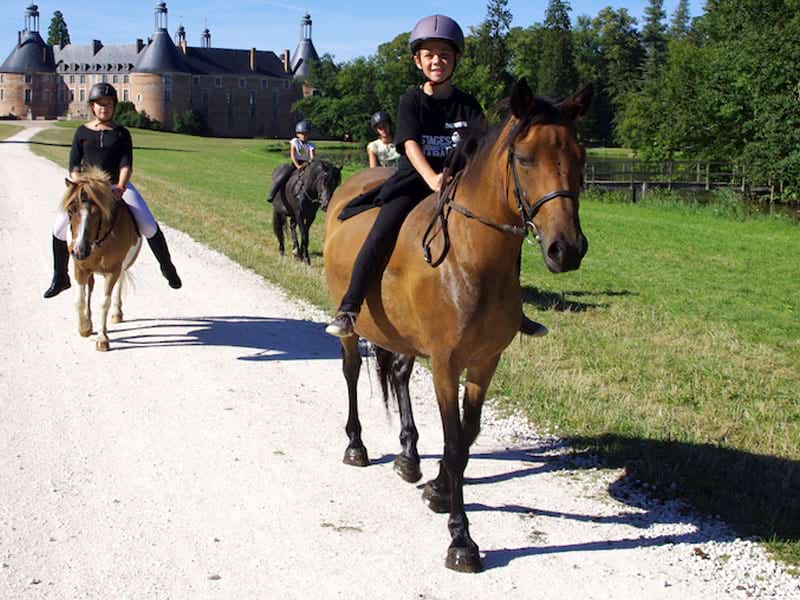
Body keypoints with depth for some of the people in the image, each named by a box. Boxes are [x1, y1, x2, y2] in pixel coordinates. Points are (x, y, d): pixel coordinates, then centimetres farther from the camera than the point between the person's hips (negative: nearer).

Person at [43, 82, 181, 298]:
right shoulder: (82, 132, 6)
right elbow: (74, 164, 2)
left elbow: (126, 164, -7)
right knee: (60, 227, -10)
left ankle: (167, 267, 5)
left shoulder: (121, 134, 3)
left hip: (118, 185, -1)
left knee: (148, 226, -17)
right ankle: (60, 278, 6)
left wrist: (120, 187, -23)